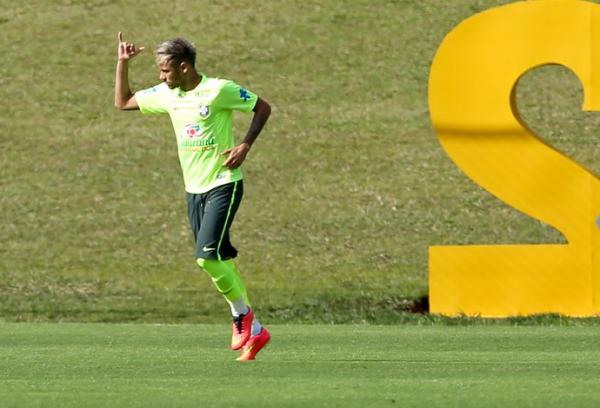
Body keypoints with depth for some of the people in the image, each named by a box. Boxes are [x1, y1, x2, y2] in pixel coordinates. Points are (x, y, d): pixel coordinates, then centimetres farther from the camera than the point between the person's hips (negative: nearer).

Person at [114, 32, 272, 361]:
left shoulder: (219, 90, -12)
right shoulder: (165, 95, 7)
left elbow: (263, 107, -3)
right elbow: (123, 103, 18)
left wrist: (245, 145, -13)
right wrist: (122, 63, 7)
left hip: (223, 186, -7)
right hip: (193, 189, 7)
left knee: (207, 255, -20)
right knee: (219, 259, 7)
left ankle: (243, 317, -3)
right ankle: (251, 331, 15)